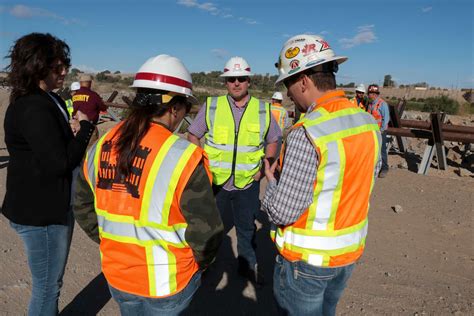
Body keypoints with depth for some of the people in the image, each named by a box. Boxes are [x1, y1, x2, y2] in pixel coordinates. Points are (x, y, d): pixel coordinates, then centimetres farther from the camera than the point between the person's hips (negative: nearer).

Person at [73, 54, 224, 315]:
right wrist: (198, 264, 0)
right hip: (167, 282, -4)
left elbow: (83, 208, 4)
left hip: (115, 274, 5)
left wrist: (117, 244, 13)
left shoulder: (100, 148, -7)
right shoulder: (183, 157, -25)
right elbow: (206, 232, -20)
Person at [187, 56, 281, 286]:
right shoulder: (211, 106, -4)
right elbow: (193, 136, 4)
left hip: (248, 183, 1)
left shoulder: (263, 110, -1)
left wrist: (264, 167, 1)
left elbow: (273, 140, 12)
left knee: (247, 227, 17)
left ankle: (248, 265, 38)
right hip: (215, 181, -1)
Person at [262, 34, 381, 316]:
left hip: (308, 258, -7)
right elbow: (362, 185, 7)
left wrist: (271, 180, -6)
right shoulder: (369, 123, -4)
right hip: (351, 250, 7)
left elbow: (282, 212, -25)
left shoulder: (307, 134, -27)